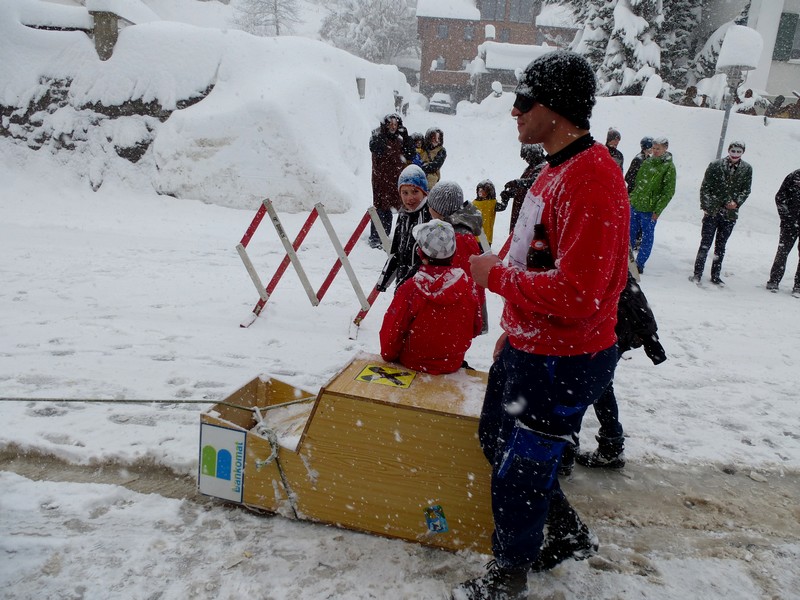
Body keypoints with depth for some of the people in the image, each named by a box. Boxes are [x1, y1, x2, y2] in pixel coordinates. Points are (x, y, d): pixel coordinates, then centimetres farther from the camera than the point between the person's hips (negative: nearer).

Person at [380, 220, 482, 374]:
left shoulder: (410, 289, -27)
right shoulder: (467, 285, -17)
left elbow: (392, 331, -16)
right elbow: (475, 329, -2)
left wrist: (388, 355, 5)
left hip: (413, 364, -3)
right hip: (453, 365, 3)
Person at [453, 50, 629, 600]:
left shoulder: (591, 178, -24)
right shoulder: (555, 170, 9)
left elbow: (575, 292, -30)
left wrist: (497, 276, -17)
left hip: (563, 363, -10)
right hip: (527, 348, 10)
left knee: (519, 471, 6)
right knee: (497, 438, 24)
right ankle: (570, 534, 44)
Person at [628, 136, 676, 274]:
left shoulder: (669, 167, -7)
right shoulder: (647, 162, 10)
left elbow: (669, 192, -10)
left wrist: (658, 210, -15)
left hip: (650, 210, -6)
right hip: (635, 205, 6)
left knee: (647, 237, 4)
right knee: (631, 233, 11)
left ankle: (640, 264, 13)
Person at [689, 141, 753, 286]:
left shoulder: (747, 169, 3)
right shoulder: (715, 165, -4)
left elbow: (746, 190, 7)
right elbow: (705, 187, -2)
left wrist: (737, 202, -10)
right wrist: (705, 207, -6)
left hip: (730, 214, 2)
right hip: (712, 211, -2)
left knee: (721, 246, 11)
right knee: (705, 244, -1)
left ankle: (715, 276, 18)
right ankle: (697, 274, 5)